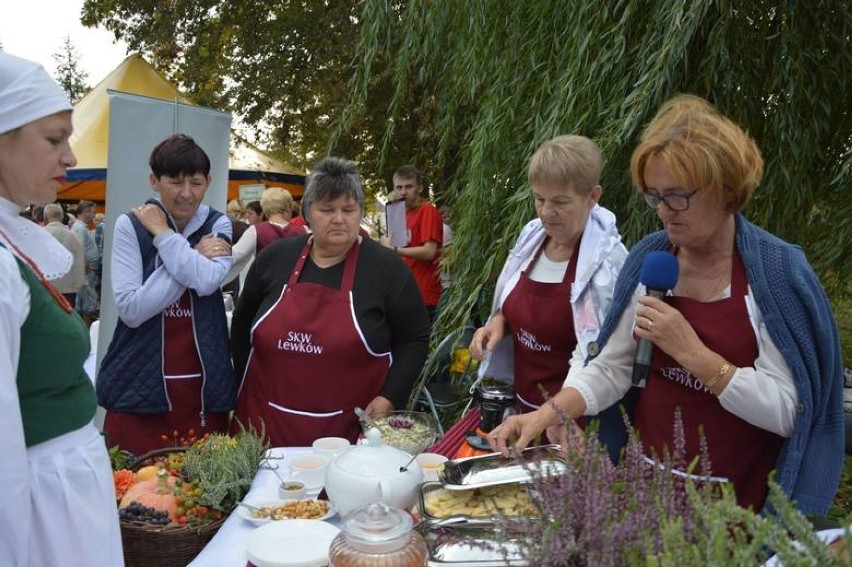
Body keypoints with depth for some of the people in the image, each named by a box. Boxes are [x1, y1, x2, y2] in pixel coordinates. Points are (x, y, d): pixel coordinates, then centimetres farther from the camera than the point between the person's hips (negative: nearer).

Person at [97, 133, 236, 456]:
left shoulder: (217, 225, 4)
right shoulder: (130, 226, -2)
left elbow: (207, 281, -17)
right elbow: (131, 309, -13)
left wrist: (162, 233, -10)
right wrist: (195, 257, -13)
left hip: (204, 386, 2)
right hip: (140, 385, -1)